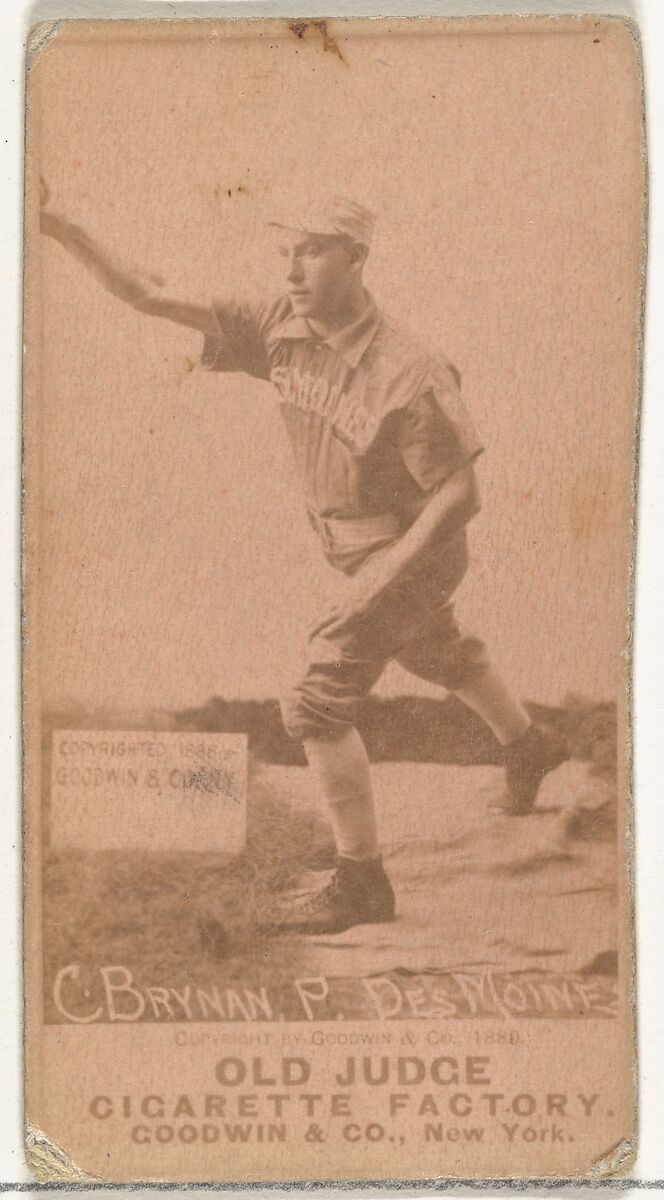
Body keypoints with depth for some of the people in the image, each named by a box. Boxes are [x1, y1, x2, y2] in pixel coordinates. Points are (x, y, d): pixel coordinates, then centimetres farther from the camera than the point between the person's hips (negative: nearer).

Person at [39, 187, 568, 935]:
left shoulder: (406, 375, -32)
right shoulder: (279, 330, -13)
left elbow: (461, 493, -25)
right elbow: (153, 299, -15)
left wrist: (381, 576, -29)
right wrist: (61, 230, -25)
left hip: (411, 551, -8)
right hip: (363, 549, 8)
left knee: (319, 702, -12)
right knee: (437, 654, 31)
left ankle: (361, 881, 1)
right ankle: (527, 747, 59)